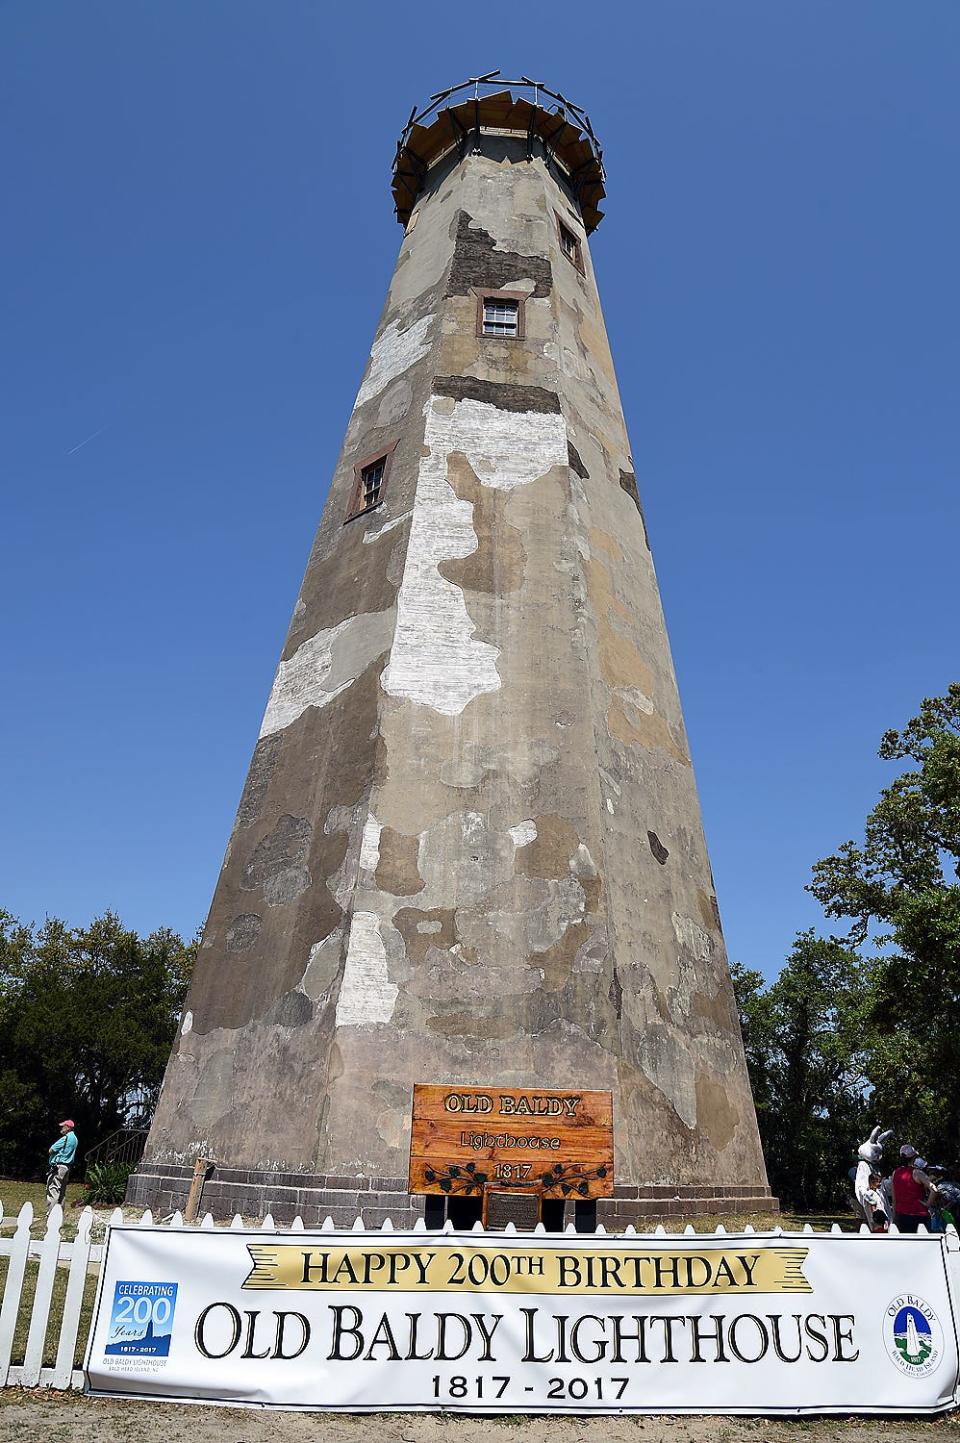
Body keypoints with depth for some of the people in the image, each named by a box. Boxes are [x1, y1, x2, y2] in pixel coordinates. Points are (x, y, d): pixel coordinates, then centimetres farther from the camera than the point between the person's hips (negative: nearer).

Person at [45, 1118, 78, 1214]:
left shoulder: (66, 1138, -15)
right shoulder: (74, 1138, 13)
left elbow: (51, 1150, -10)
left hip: (58, 1166, -9)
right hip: (67, 1166, 9)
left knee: (53, 1191, -9)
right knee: (62, 1192, 13)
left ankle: (51, 1214, -12)